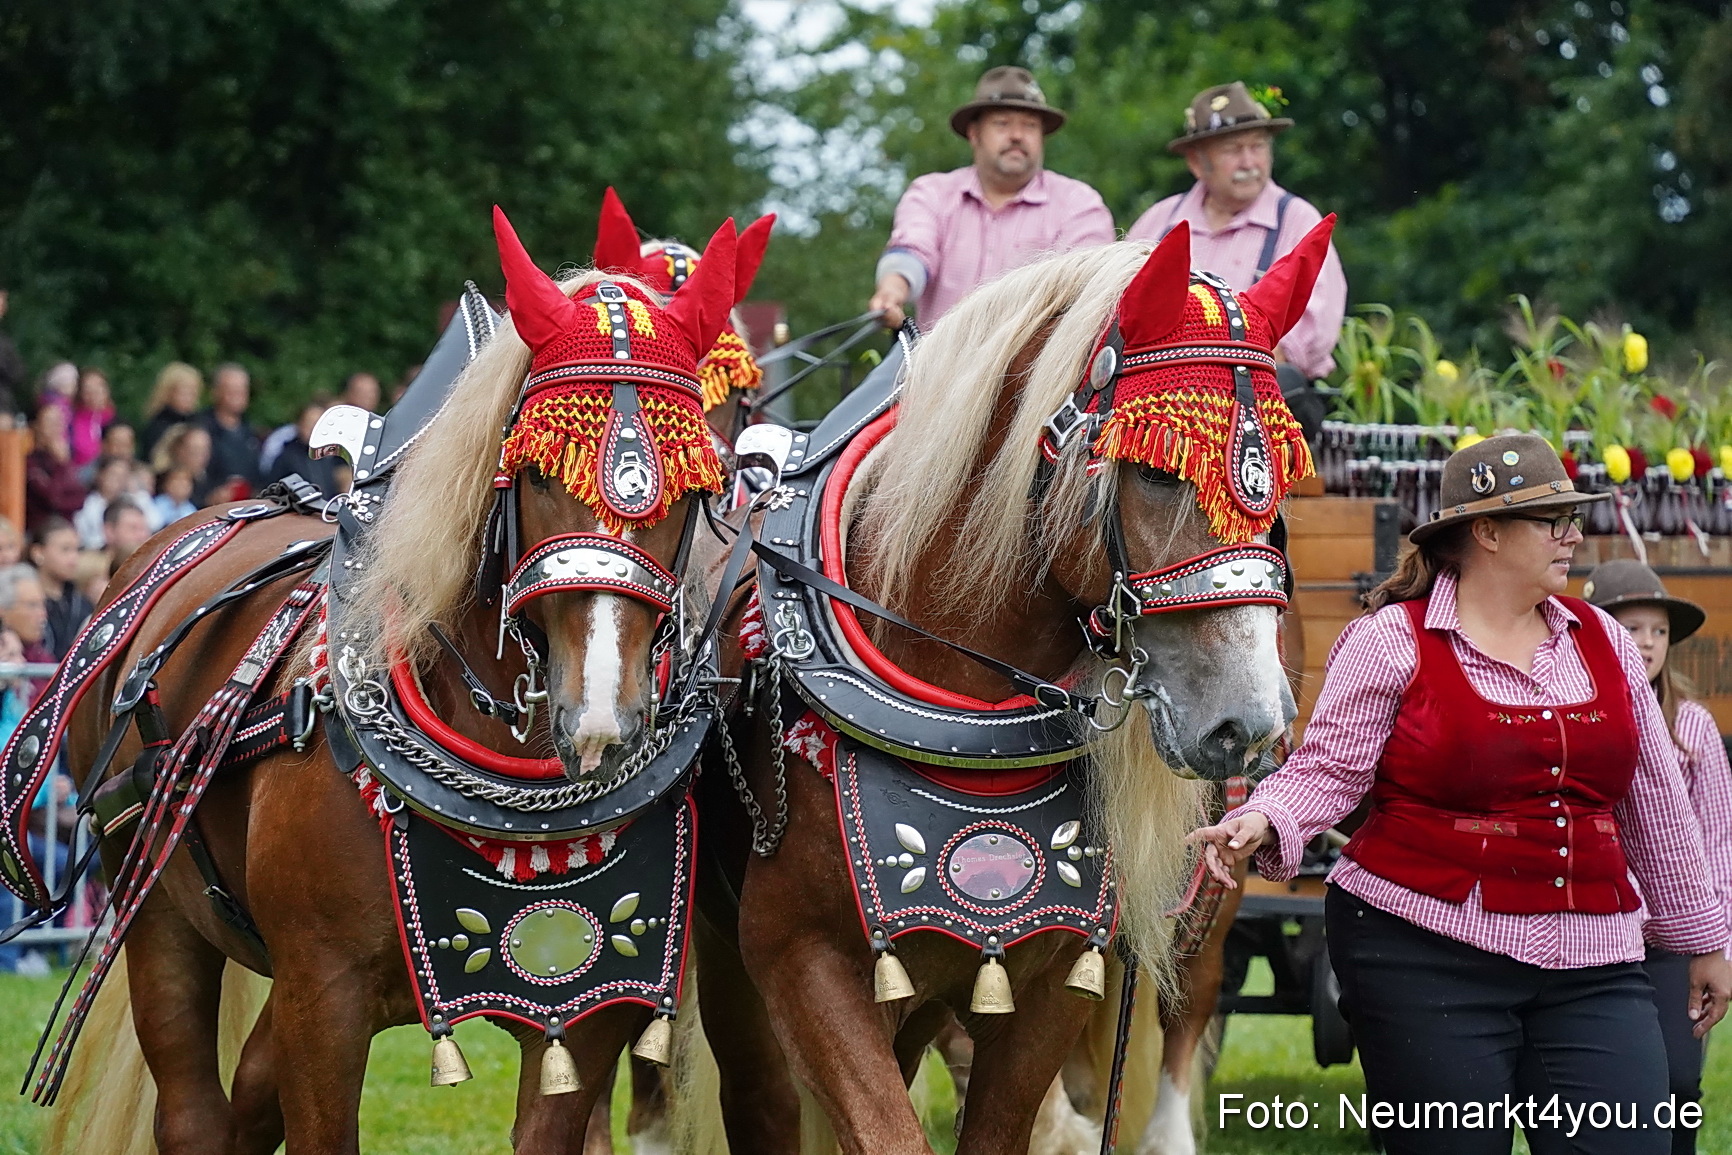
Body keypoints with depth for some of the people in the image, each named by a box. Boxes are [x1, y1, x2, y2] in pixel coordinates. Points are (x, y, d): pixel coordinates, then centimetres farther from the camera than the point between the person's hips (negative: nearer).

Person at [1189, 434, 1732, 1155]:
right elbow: (1329, 771, -4)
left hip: (1591, 968, 4)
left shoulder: (1601, 642, 13)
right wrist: (1260, 824, -25)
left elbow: (1655, 805, 18)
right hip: (1425, 954, -4)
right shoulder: (1392, 640, -1)